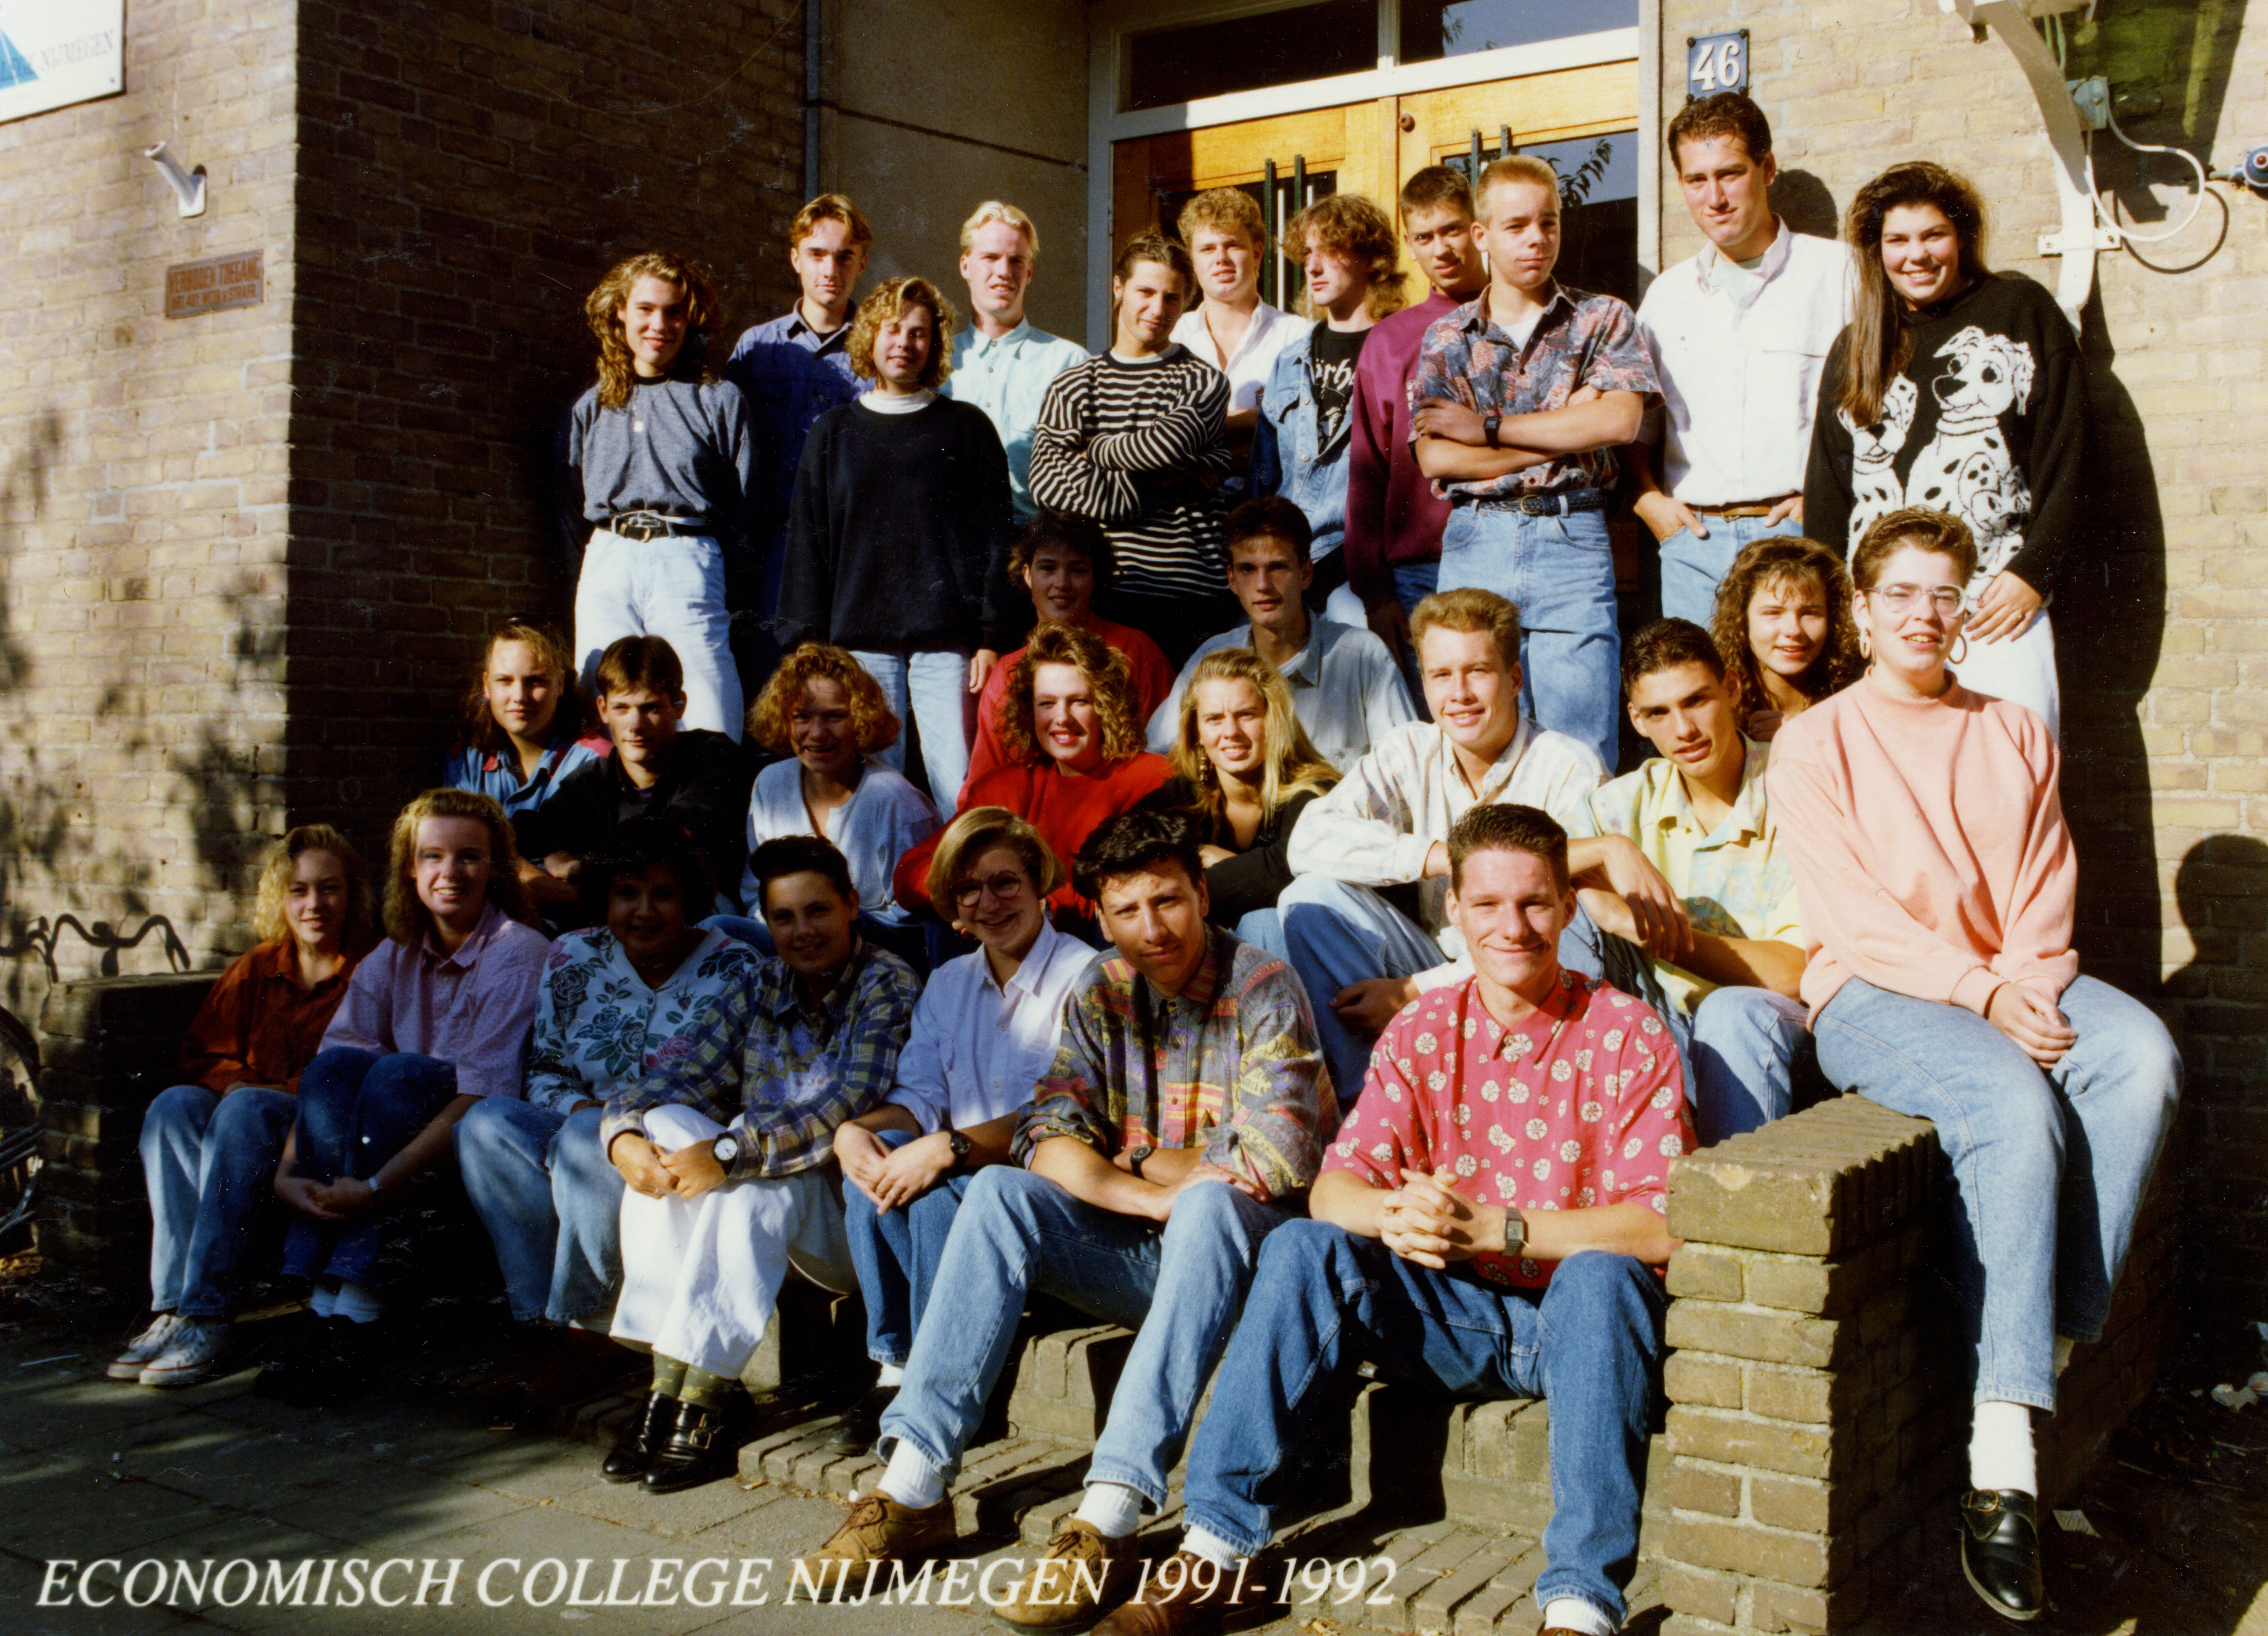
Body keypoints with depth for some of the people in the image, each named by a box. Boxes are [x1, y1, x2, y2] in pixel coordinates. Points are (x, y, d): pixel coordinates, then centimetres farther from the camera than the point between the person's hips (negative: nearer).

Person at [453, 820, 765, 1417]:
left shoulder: (733, 970, -3)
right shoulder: (573, 958, 9)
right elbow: (544, 1072, 13)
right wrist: (577, 1107, -12)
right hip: (586, 1126, 5)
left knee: (586, 1141, -34)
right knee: (486, 1124, -22)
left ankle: (585, 1327, -18)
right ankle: (548, 1318, -23)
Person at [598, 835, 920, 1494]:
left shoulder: (889, 986, -9)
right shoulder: (760, 988, 10)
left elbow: (848, 1109, -22)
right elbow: (685, 1074, -1)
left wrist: (729, 1153, -30)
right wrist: (625, 1133, -22)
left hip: (849, 1212, -5)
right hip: (762, 1205, 6)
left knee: (757, 1183, -34)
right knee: (667, 1128, -20)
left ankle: (697, 1410, -28)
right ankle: (666, 1391, -25)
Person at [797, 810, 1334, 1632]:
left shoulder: (1263, 992, -11)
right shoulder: (1102, 994, 4)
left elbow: (1271, 1168, -19)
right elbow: (1049, 1139, -6)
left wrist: (1138, 1162, -7)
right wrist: (1152, 1194, -22)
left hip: (1242, 1252, -5)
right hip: (1139, 1254, 5)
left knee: (1210, 1204, -37)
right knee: (999, 1193, -19)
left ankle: (1107, 1519, -44)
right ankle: (912, 1487, -23)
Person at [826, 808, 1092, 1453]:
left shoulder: (1082, 977, -8)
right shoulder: (947, 984, 16)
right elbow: (919, 1097, 7)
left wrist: (951, 1149, -29)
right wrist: (856, 1130, -16)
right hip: (965, 1178, 6)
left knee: (939, 1195, -31)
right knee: (872, 1168, -23)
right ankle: (895, 1371, -14)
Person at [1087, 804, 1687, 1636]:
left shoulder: (1626, 1036, -8)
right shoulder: (1422, 1031, 4)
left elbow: (1663, 1226, -19)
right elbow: (1333, 1186, -6)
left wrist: (1489, 1229, -29)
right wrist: (1399, 1214, -31)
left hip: (1574, 1317, -3)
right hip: (1454, 1315, 3)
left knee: (1602, 1277, -35)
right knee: (1302, 1249, -19)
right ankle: (1214, 1550, -20)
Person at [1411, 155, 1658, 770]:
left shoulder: (1602, 319, 9)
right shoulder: (1447, 337, 12)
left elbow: (1620, 420, -8)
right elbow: (1435, 458, 0)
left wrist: (1489, 427, -5)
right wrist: (1566, 433, -4)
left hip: (1572, 541, -1)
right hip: (1474, 541, 1)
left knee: (1579, 749, -4)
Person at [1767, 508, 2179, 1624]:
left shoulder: (2016, 736, 20)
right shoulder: (1815, 743, 6)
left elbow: (2046, 893, 11)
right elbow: (1853, 913, -6)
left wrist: (2025, 981, -11)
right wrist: (1980, 994, -17)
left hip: (2013, 985, 5)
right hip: (1872, 994, -4)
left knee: (2143, 1058, -28)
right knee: (2015, 1105, -33)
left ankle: (2057, 1338, -23)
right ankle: (2001, 1464, -34)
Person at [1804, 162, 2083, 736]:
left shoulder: (2022, 311, 8)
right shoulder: (1855, 349, 18)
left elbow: (2065, 453, 3)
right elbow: (1826, 485, 16)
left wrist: (2035, 569, -7)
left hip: (1999, 603, -2)